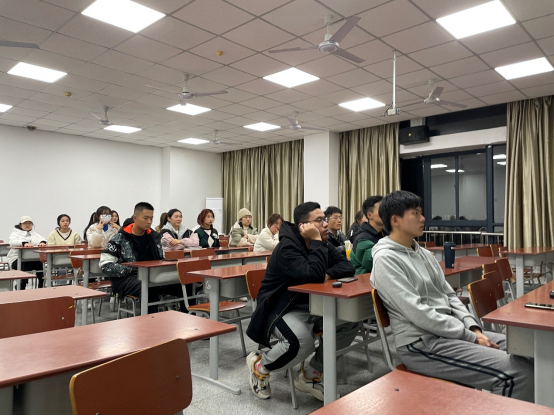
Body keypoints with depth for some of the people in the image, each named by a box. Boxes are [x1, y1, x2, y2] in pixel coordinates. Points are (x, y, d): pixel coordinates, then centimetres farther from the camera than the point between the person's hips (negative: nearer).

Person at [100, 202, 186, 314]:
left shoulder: (154, 236, 11)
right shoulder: (121, 238, -3)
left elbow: (161, 259, 20)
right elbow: (105, 265, -8)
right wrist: (131, 270, -17)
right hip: (126, 279, -4)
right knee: (150, 290, -39)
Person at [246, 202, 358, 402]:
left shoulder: (322, 244, 4)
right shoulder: (287, 247, -22)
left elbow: (347, 266, -1)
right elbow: (313, 275, -35)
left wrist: (329, 274, -20)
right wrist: (316, 241, -27)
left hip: (312, 306, 8)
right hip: (282, 309, -8)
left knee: (350, 323, -12)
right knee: (303, 342, -35)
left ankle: (312, 375, 3)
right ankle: (259, 366, -2)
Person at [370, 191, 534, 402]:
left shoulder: (424, 254, 14)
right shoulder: (385, 259, -15)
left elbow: (449, 295, 15)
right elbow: (417, 313, -20)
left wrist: (473, 328, -2)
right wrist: (470, 337, -15)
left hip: (452, 332, 9)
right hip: (422, 343, -9)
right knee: (519, 373, -20)